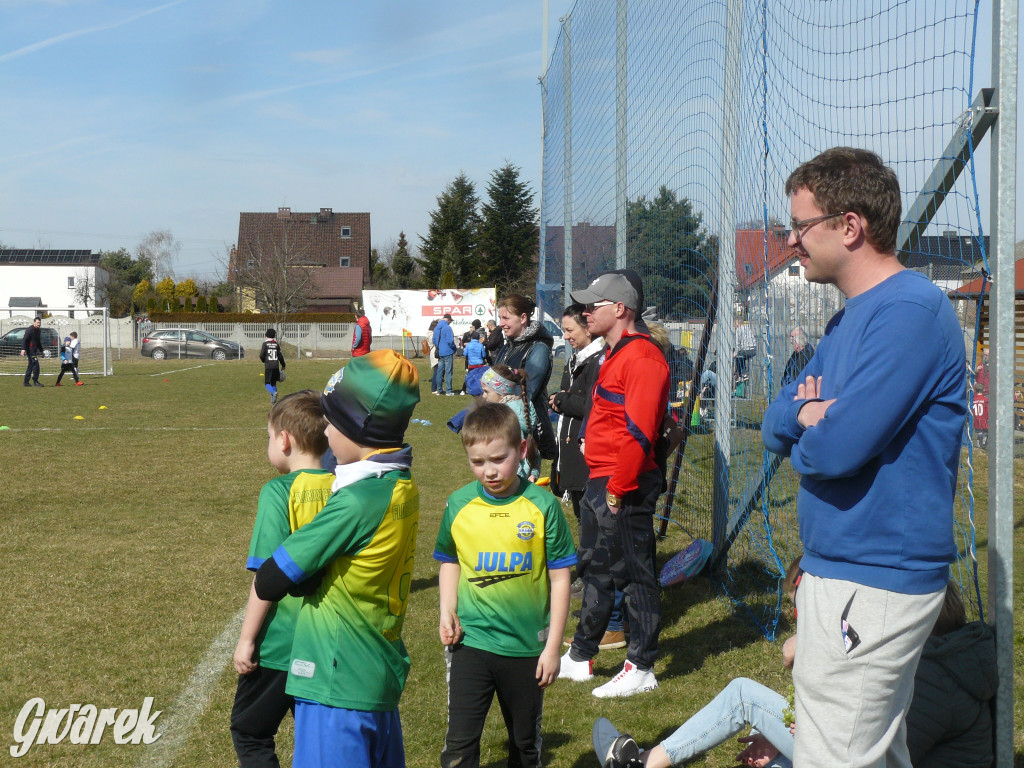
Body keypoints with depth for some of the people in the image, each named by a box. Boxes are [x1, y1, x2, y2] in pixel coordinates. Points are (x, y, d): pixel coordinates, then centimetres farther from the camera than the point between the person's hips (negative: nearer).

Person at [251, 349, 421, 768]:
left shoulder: (356, 502, -22)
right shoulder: (402, 487, 5)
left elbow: (268, 583, -17)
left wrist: (308, 576, -1)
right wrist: (318, 572, -7)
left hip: (338, 687, -9)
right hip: (382, 676, 9)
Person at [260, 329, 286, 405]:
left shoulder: (265, 344, -5)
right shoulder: (276, 344, 3)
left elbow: (261, 355, -7)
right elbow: (280, 356, 6)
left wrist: (263, 360, 16)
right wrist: (283, 365, 20)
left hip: (268, 366, -3)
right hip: (276, 366, 3)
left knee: (267, 383, 1)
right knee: (273, 383, 14)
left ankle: (274, 393, -28)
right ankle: (273, 400, 12)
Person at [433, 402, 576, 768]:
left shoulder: (543, 506, -9)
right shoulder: (459, 504, -3)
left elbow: (560, 579, -4)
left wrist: (552, 648, -5)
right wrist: (447, 610, -3)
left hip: (527, 646, -1)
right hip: (470, 642, 1)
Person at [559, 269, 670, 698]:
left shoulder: (642, 358, -17)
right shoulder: (616, 354, 17)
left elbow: (639, 432, -23)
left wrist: (619, 488, -21)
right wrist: (601, 482, 18)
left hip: (625, 488, -11)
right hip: (600, 482, 11)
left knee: (634, 572, -2)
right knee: (596, 569, 18)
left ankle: (641, 670, 7)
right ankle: (580, 658, 30)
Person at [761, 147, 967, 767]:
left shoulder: (909, 311, -19)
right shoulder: (849, 319, 14)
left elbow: (838, 448, -27)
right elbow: (775, 426, 13)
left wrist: (802, 440, -3)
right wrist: (806, 412, -10)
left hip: (873, 589, -11)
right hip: (836, 570, 11)